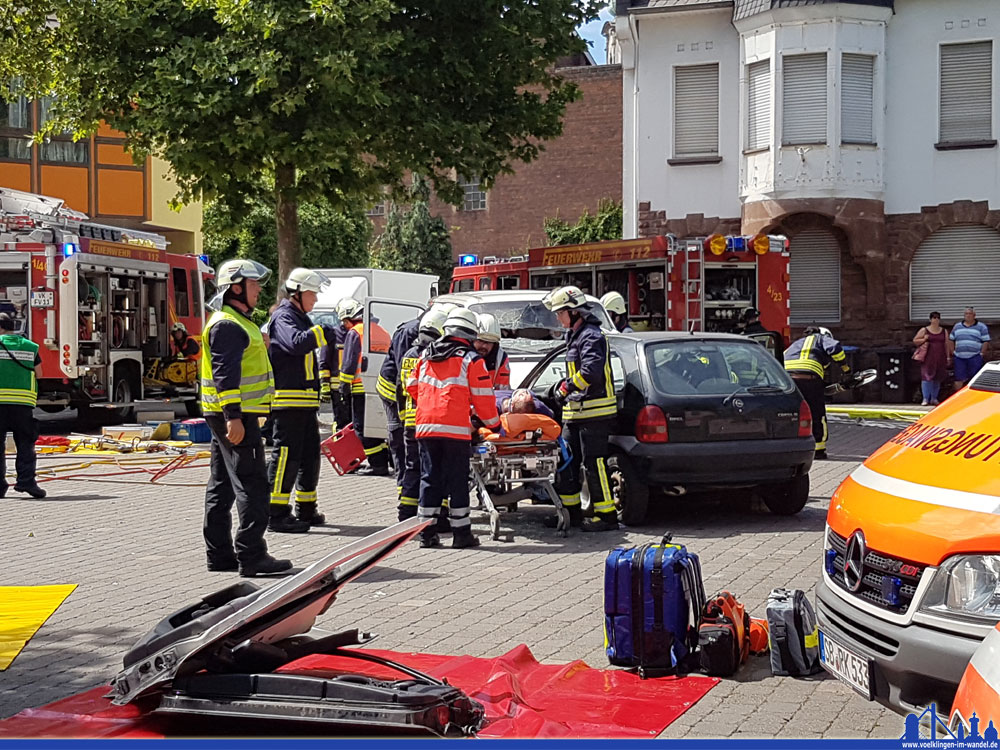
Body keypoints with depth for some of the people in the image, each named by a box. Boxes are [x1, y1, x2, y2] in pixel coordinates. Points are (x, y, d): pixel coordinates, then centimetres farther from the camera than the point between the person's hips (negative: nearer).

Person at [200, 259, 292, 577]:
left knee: (222, 487, 12)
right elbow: (225, 373, -22)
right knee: (251, 485, -11)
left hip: (232, 416, 11)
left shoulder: (236, 322, 20)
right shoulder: (227, 324, -14)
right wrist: (233, 416, -27)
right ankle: (251, 556, -12)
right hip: (235, 415, -11)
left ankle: (220, 554, 18)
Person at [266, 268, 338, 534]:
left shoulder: (301, 318, 21)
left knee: (310, 454, 14)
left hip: (305, 402, 10)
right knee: (286, 454, -9)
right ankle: (276, 514, -6)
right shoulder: (283, 317, -10)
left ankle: (306, 510, 24)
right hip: (288, 400, -10)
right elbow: (296, 343, -30)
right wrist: (322, 332, -25)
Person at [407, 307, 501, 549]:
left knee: (429, 477, 10)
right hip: (455, 428, -4)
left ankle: (426, 532, 10)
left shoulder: (426, 356, 13)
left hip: (425, 426, 5)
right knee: (457, 481, 2)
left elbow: (412, 386, 20)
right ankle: (461, 533, 6)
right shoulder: (471, 360, -2)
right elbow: (483, 398, -2)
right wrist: (494, 424, 12)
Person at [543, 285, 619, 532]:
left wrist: (566, 387, -19)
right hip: (575, 412, 10)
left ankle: (606, 515, -3)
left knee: (594, 464, -9)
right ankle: (571, 511, 20)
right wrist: (564, 385, 15)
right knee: (567, 461, 12)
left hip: (594, 412, -10)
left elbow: (591, 371, -27)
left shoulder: (592, 336, -14)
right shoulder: (574, 335, 19)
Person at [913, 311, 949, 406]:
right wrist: (924, 339, -11)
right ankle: (925, 399, -11)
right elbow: (915, 340, 7)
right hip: (928, 358, -3)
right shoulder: (924, 330, 4)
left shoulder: (944, 331, 13)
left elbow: (946, 345, 15)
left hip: (940, 358, 3)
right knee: (926, 377, -11)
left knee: (938, 378, 4)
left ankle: (934, 398, 13)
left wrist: (948, 357, 10)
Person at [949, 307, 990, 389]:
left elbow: (986, 342, 0)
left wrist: (982, 354, -7)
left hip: (975, 358, -3)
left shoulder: (981, 327, 4)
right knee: (959, 379, 2)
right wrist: (952, 352, 7)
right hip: (959, 357, 3)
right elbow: (951, 340, 17)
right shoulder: (957, 326, 15)